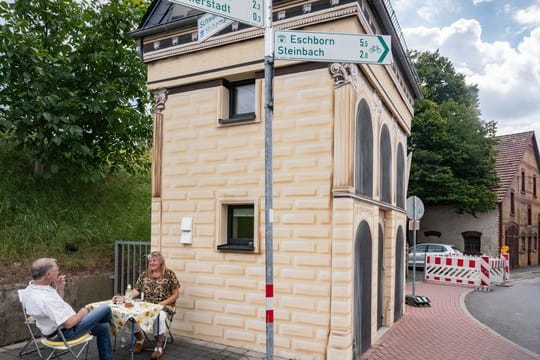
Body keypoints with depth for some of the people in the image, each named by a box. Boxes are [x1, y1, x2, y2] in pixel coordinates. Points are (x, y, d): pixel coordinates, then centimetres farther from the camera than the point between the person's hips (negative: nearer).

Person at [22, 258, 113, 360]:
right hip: (65, 332, -10)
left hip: (55, 329, 10)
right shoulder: (45, 298, -36)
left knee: (103, 328, 16)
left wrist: (60, 289, -6)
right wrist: (81, 313, -10)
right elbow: (68, 323, -29)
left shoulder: (30, 289, -5)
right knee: (105, 309, -1)